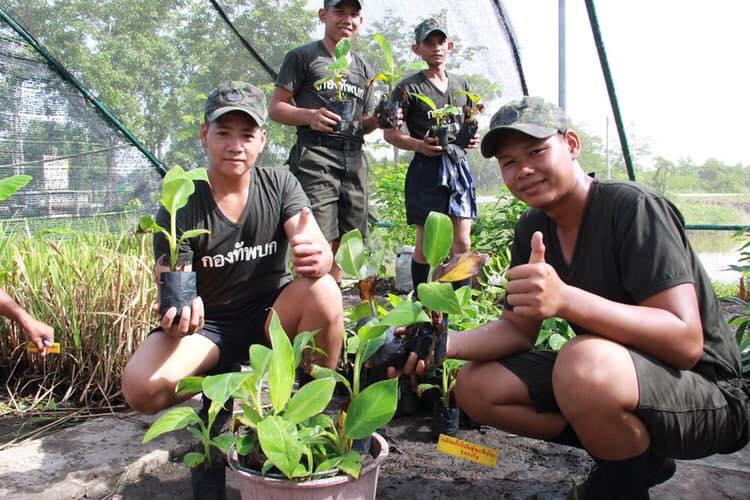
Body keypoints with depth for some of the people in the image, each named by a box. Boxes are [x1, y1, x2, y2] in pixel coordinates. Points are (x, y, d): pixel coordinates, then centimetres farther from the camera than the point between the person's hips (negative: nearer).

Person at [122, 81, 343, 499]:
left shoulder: (280, 184, -6)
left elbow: (321, 252, -19)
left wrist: (316, 258, -45)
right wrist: (178, 309, -39)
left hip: (271, 315, 1)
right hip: (208, 326, 0)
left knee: (324, 292, -32)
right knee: (141, 387, -28)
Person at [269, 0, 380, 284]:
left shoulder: (364, 69, 24)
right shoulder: (303, 57, 6)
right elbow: (275, 108, 0)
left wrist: (379, 120, 4)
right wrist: (311, 116, -18)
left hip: (354, 162, 6)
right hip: (314, 159, -6)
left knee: (341, 245, 8)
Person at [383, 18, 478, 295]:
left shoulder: (461, 85, 17)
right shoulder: (409, 87, 0)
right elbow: (390, 133, -2)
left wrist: (473, 139, 4)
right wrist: (419, 145, -18)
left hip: (459, 166, 5)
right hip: (427, 168, -5)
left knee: (462, 243, 2)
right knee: (426, 245, 0)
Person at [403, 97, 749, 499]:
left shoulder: (632, 207, -21)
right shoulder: (532, 228, 2)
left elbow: (686, 342, -28)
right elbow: (518, 328, 4)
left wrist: (565, 300, -42)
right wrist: (445, 344, -15)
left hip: (709, 394, -7)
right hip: (610, 375, 8)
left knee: (585, 362, -38)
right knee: (475, 386, -2)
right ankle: (629, 450, 7)